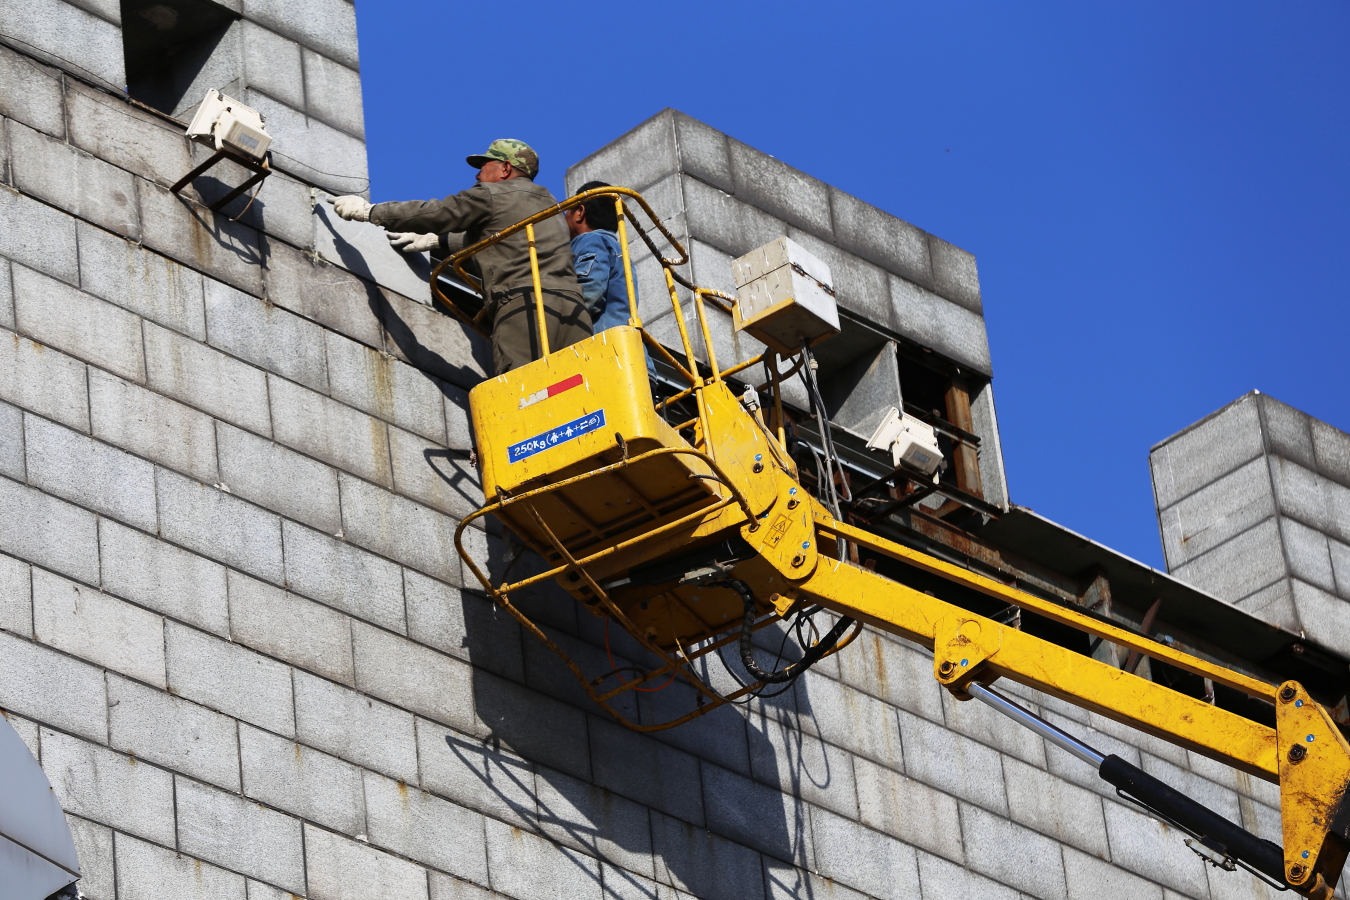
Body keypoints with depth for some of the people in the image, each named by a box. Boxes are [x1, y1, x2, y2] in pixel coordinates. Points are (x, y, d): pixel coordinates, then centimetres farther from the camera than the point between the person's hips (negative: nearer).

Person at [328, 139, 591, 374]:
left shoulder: (490, 196, 11)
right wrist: (436, 240, 52)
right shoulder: (547, 203, 33)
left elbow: (432, 213, 11)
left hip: (524, 305, -6)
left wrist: (369, 211, 22)